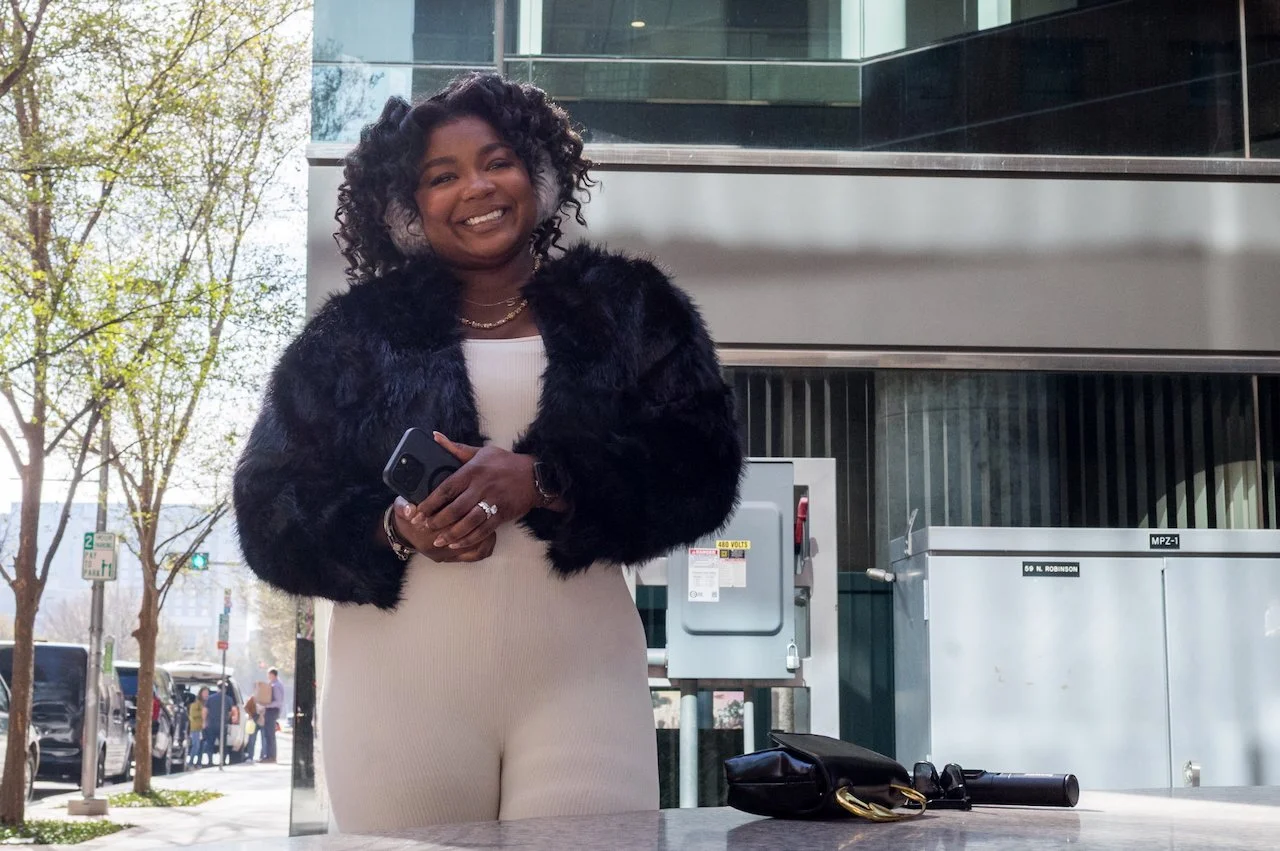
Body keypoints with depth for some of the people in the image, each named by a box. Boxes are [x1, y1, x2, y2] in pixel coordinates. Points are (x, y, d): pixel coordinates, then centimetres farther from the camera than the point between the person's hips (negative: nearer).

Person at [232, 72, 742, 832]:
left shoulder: (627, 306, 9)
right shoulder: (357, 332, 9)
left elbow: (700, 468, -2)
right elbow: (272, 506, 6)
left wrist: (541, 484, -17)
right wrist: (393, 531, -14)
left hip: (579, 679, 0)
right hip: (402, 689, 0)